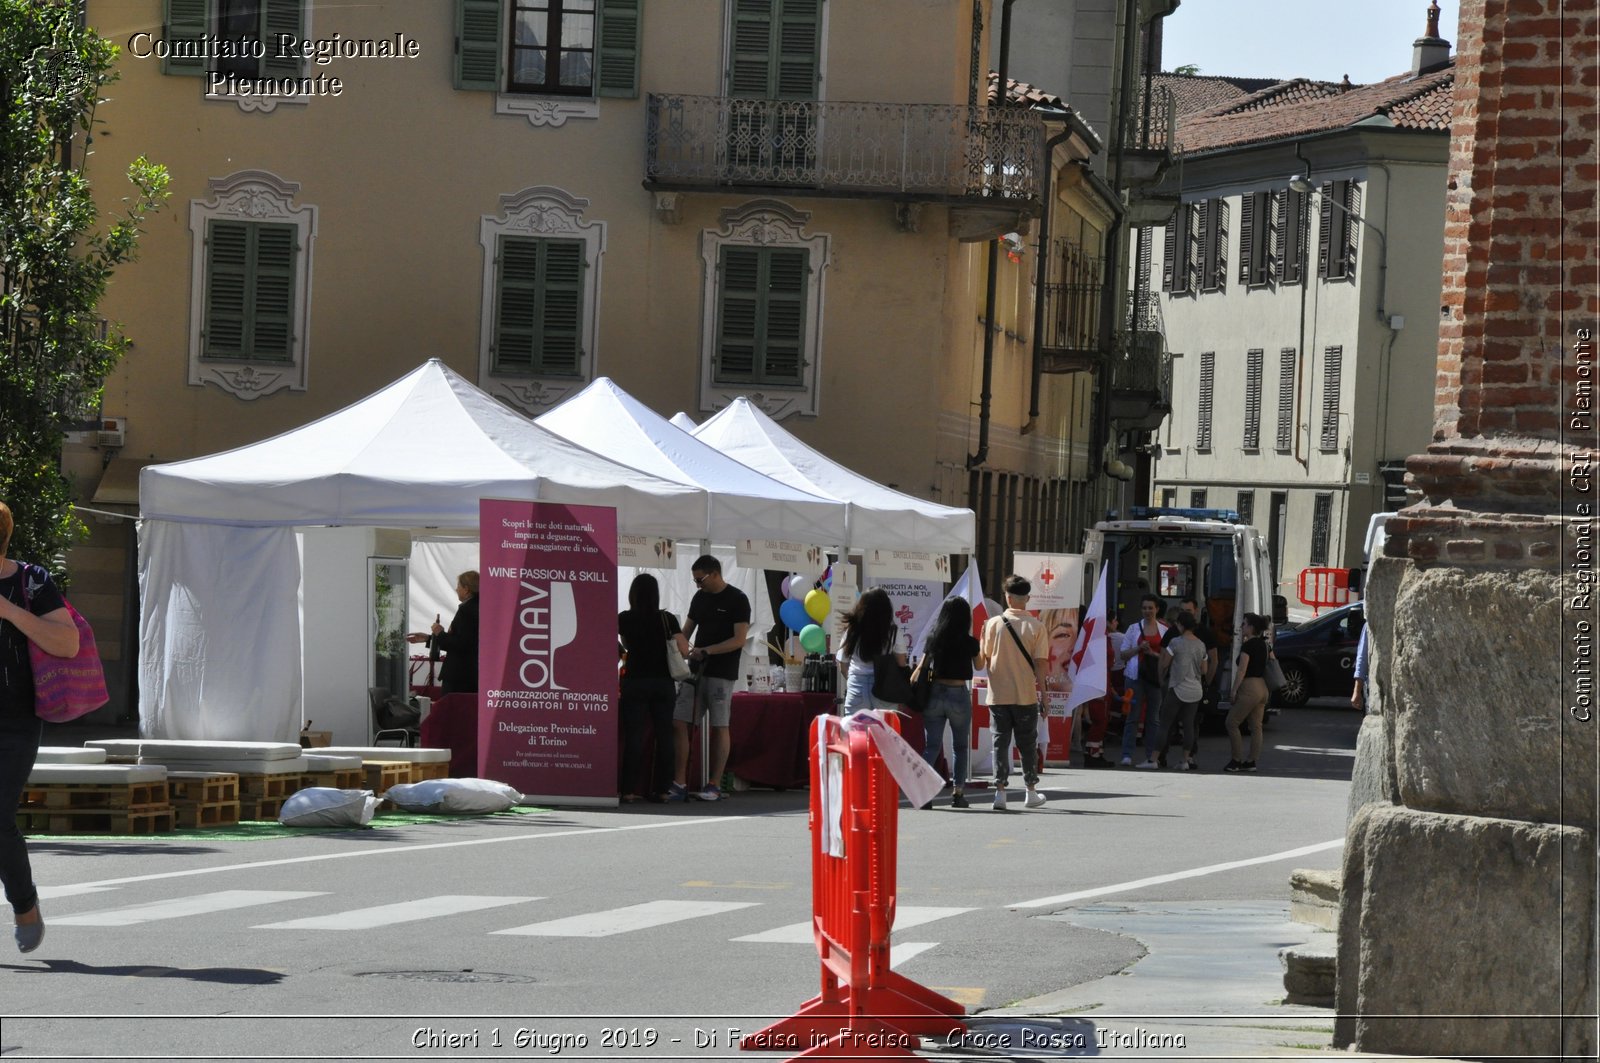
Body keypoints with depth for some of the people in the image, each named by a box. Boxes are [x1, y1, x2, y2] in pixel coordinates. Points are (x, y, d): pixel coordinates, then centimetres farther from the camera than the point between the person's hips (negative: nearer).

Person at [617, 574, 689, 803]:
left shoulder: (624, 619, 0)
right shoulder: (667, 619, -1)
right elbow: (684, 651, -4)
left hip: (635, 683, -1)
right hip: (663, 683, 1)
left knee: (633, 736, 0)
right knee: (664, 736, 7)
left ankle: (629, 790, -5)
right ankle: (661, 789, 7)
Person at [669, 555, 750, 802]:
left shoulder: (737, 600, -6)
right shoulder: (699, 598, 14)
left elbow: (739, 640, -12)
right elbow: (686, 633, 19)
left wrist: (706, 651, -19)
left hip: (721, 674, -6)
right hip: (695, 671, 6)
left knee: (719, 727, -1)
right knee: (678, 723, -2)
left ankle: (714, 785, 4)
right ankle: (679, 784, -1)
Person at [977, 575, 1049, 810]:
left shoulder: (994, 624, -3)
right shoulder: (1036, 627, -5)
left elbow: (982, 661, 1)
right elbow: (1040, 663, -7)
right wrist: (1042, 691, 1)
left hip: (998, 694, 0)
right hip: (1026, 694, 0)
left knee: (1000, 742, 5)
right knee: (1027, 743, 11)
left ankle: (1000, 791, -2)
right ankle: (1031, 792, 18)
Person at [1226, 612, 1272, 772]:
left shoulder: (1248, 645, -13)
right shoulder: (1264, 645, 11)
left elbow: (1242, 670, -17)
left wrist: (1234, 690, -13)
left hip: (1249, 687, -9)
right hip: (1263, 687, 9)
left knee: (1232, 723, 0)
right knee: (1256, 726, 8)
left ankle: (1237, 761, -2)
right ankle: (1251, 762, 8)